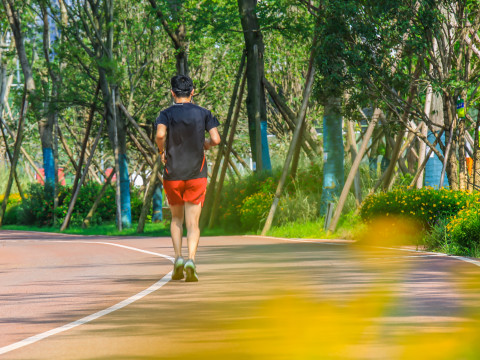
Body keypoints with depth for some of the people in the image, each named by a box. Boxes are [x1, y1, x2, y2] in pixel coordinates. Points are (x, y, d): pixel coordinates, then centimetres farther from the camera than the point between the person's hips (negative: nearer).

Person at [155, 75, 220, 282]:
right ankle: (191, 260, -22)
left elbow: (160, 134, -23)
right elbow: (215, 139, -10)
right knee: (193, 223, -1)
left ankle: (178, 258, 2)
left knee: (177, 218, 19)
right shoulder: (203, 114, 1)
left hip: (172, 174, 0)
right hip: (197, 174, 0)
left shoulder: (167, 114, -2)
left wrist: (162, 152, -3)